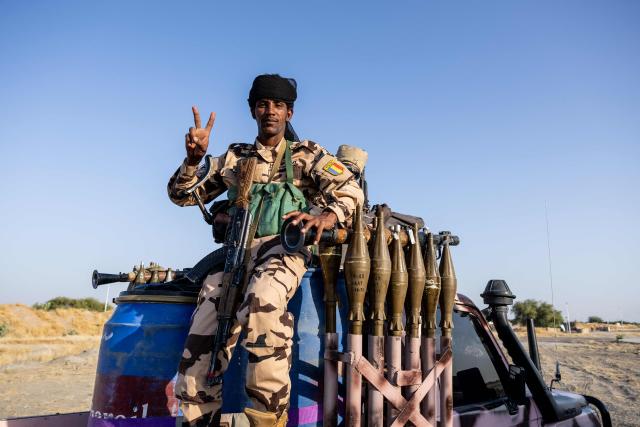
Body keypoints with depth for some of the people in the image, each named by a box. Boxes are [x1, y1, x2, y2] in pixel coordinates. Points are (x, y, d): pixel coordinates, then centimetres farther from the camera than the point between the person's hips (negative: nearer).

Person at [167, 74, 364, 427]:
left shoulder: (306, 153, 14)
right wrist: (194, 157, 0)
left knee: (262, 300, -38)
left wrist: (326, 217, -22)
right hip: (234, 251, 4)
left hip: (283, 246, -3)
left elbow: (351, 189, 0)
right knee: (199, 347, -16)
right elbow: (182, 195, 20)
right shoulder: (235, 157, 22)